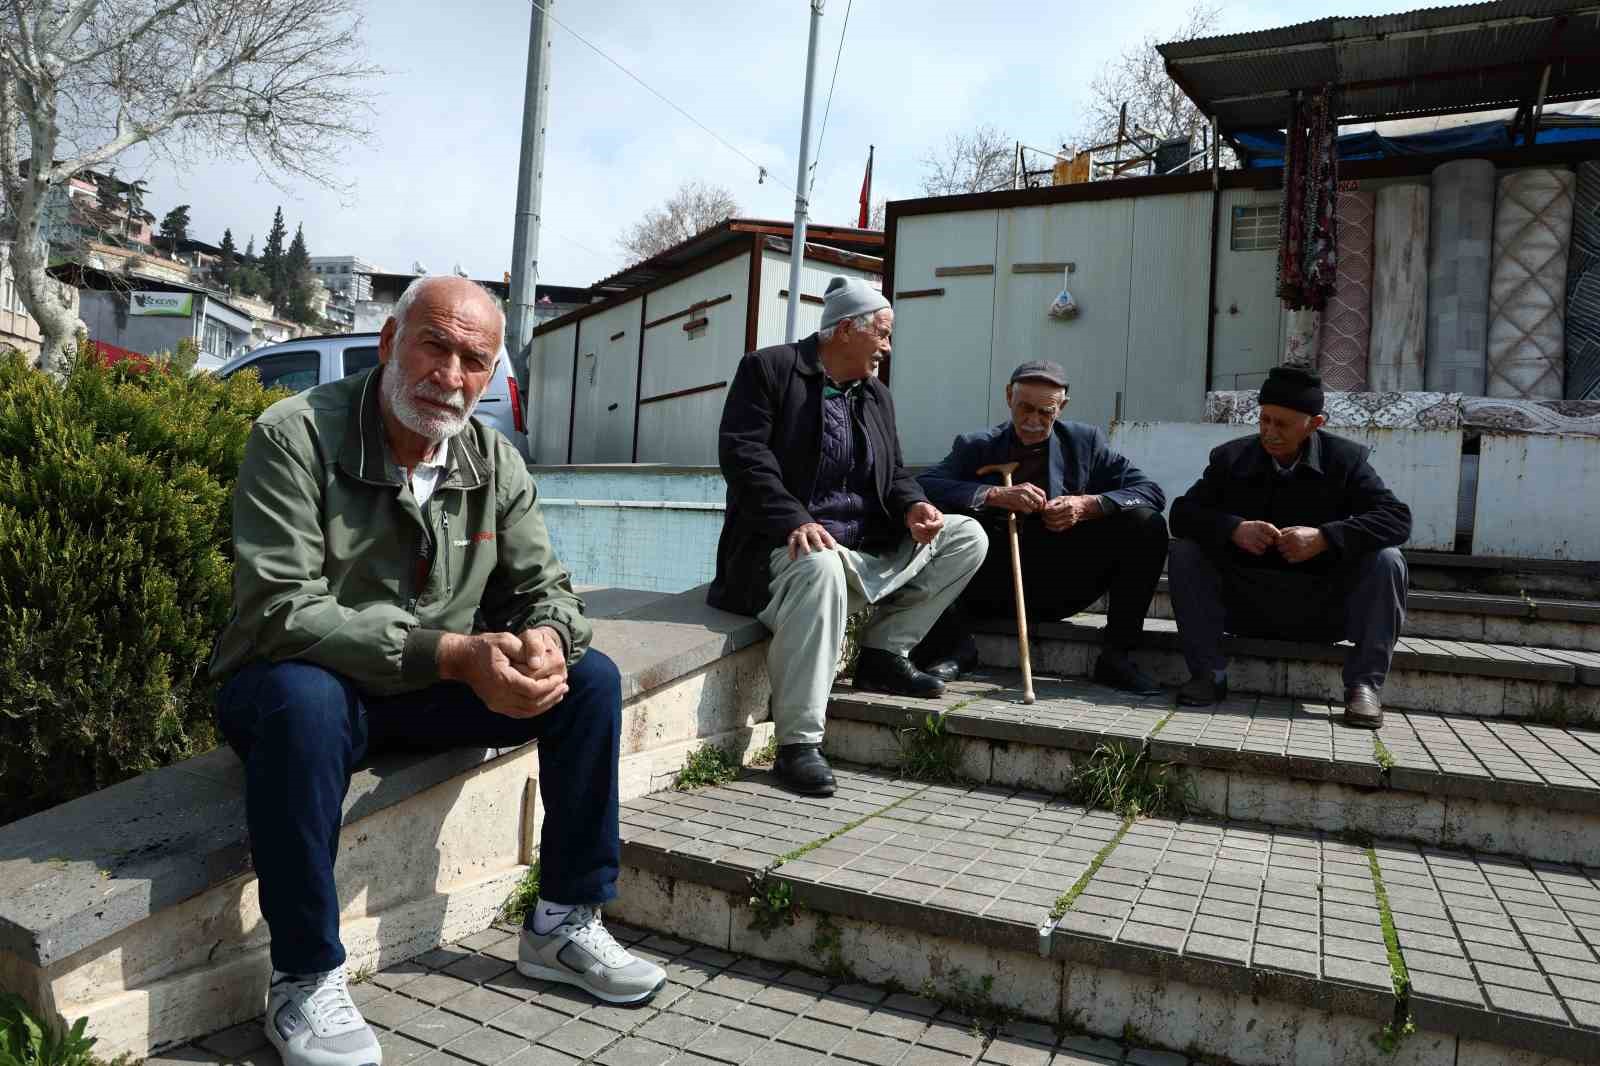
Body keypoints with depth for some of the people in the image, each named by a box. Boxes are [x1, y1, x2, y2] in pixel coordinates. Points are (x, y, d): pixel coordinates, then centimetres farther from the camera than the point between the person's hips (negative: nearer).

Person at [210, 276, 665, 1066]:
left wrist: (544, 640, -25)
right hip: (313, 681, -5)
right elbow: (279, 609, -27)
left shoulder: (494, 462, -2)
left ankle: (563, 923, 3)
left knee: (590, 677, -10)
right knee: (302, 699, -38)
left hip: (433, 694, 5)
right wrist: (452, 654, -35)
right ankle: (304, 981, -19)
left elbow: (544, 586, 1)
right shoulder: (296, 436, -19)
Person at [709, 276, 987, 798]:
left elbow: (893, 471, 18)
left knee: (967, 536, 3)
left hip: (869, 548, 8)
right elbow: (742, 453, -15)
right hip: (791, 544, -7)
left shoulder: (876, 394, 18)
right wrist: (794, 520, -29)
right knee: (821, 567, -41)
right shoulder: (768, 369, -4)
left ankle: (883, 653, 4)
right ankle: (798, 743, -35)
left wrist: (912, 505, -7)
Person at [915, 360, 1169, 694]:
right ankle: (957, 646, -9)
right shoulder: (975, 446, 5)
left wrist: (1088, 505, -18)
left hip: (1060, 588, 1)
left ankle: (1115, 655, -6)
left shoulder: (1085, 441, 8)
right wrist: (996, 495, -25)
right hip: (994, 586, -1)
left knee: (1147, 524, -15)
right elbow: (923, 486, -13)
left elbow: (1152, 492, 0)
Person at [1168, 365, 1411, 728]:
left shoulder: (1345, 458, -4)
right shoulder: (1230, 457, -2)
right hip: (1244, 601, 1)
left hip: (1321, 608, 0)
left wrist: (1325, 538, -31)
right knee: (1185, 552, -20)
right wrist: (1233, 529, -30)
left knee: (1386, 561, -23)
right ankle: (1208, 674, -18)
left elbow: (1397, 518, -15)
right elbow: (1182, 513, -9)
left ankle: (1364, 686, -18)